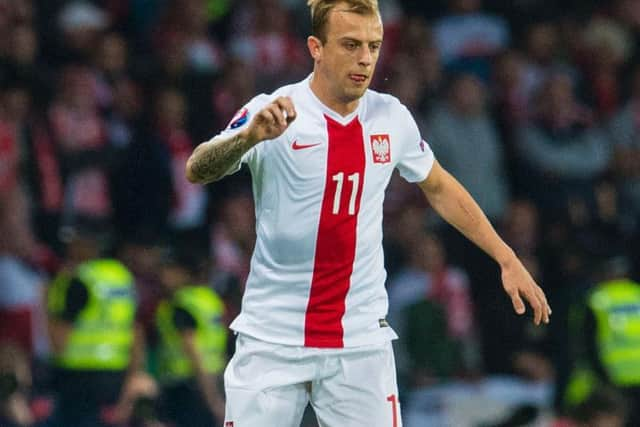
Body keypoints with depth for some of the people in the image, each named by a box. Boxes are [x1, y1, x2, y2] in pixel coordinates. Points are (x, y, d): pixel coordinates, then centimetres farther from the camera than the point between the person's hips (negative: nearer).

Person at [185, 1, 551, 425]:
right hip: (273, 338, -3)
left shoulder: (391, 118, 3)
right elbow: (197, 171, -24)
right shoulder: (273, 115, -10)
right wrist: (249, 136, -44)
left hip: (361, 341, 3)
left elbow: (440, 187, 21)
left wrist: (508, 259, 17)